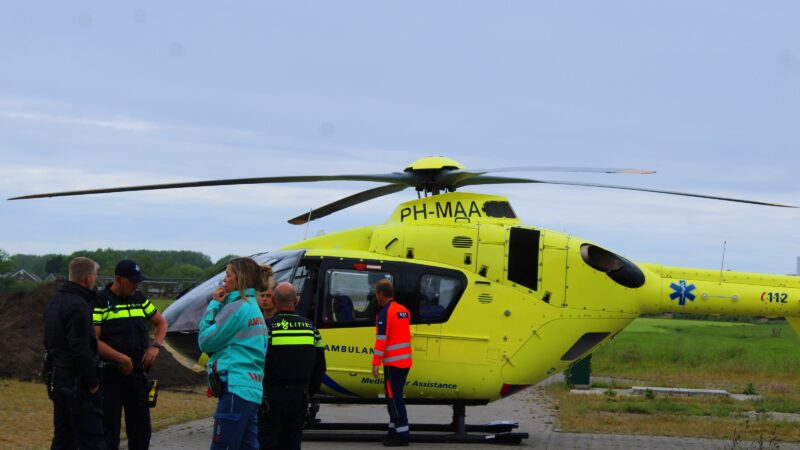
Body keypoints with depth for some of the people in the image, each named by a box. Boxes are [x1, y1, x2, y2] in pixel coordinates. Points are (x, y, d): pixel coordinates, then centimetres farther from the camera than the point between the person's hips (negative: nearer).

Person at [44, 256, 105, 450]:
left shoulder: (55, 301, 14)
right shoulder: (78, 306, -19)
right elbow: (80, 349, -23)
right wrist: (92, 383, -16)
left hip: (56, 378, 10)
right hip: (76, 382, -10)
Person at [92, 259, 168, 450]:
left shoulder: (139, 299, 11)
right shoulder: (101, 302, -9)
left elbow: (161, 322, 23)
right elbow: (92, 341, -15)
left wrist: (155, 346, 4)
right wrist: (122, 358, -20)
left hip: (137, 373, 6)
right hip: (110, 375, -6)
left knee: (141, 429, 10)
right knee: (109, 433, -1)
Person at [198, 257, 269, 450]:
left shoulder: (236, 308, -10)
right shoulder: (253, 307, 19)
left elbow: (205, 342, -5)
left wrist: (214, 304, 2)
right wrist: (218, 305, 13)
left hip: (236, 388, -10)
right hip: (254, 389, 10)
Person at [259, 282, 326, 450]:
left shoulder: (267, 327, -11)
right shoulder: (310, 328, 6)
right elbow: (320, 368, 12)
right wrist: (309, 393, 21)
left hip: (271, 398, -5)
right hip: (299, 398, 5)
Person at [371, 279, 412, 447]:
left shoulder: (384, 313, -13)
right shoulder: (404, 310, 12)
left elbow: (381, 340, -17)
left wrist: (376, 363, -15)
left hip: (392, 363, -8)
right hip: (405, 361, 8)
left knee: (394, 398, -4)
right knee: (394, 397, 16)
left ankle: (402, 435, -5)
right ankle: (394, 431, 20)